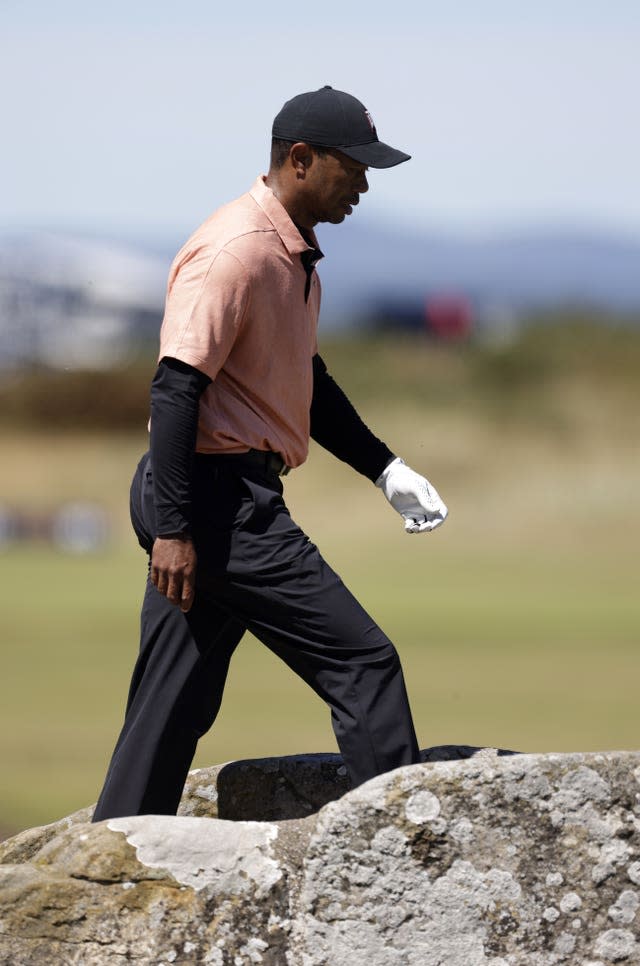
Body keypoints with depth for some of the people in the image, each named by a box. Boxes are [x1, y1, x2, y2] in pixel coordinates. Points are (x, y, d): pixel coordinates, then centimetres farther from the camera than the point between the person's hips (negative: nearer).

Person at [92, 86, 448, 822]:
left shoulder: (294, 253, 17)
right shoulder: (236, 249, -16)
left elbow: (301, 381, 30)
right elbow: (175, 387, -21)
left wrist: (382, 469, 25)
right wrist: (172, 529, -25)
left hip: (236, 501, 10)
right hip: (216, 496, -10)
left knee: (175, 709, 10)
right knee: (362, 664, -7)